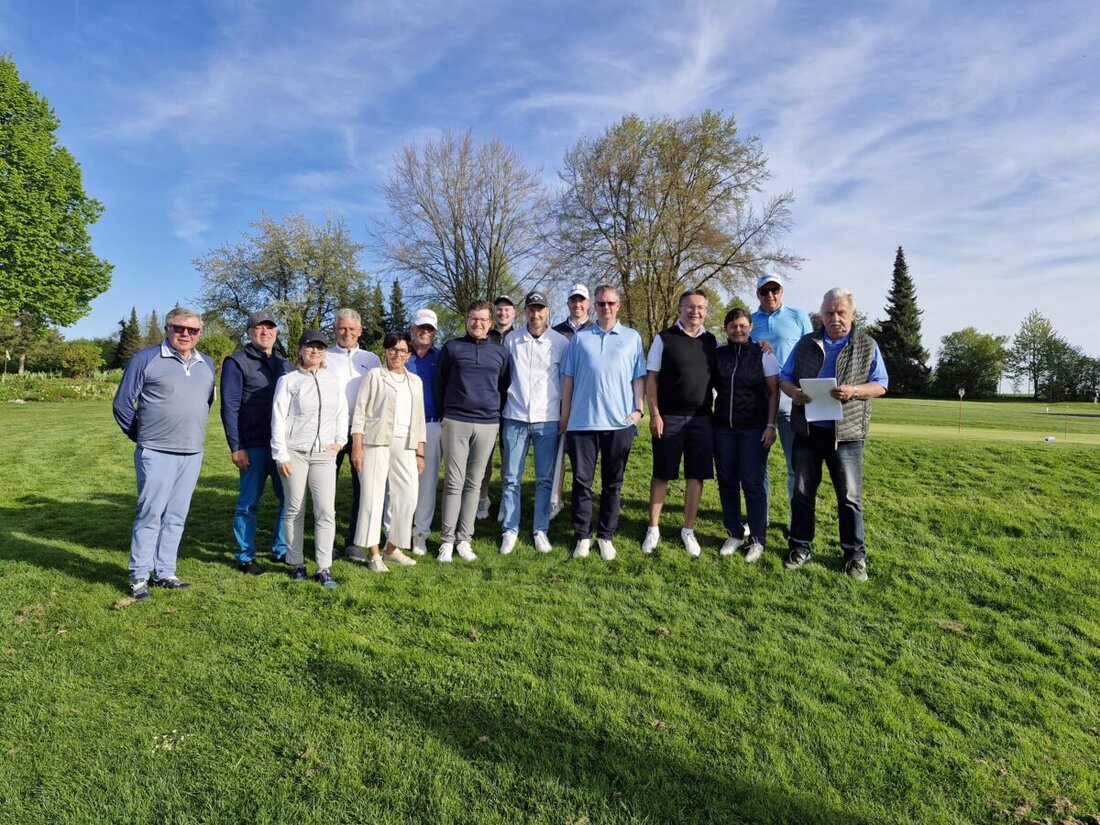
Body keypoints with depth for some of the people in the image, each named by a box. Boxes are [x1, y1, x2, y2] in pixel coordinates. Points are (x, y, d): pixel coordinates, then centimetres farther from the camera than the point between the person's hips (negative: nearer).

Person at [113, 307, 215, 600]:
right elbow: (122, 403, -1)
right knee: (150, 514, -1)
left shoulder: (207, 365, 10)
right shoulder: (146, 359, -5)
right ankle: (139, 577, 10)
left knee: (176, 517, 11)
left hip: (193, 455, 5)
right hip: (156, 454, -5)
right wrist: (141, 437, 4)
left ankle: (164, 572, 20)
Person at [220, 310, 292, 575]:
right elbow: (230, 407, -7)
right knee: (248, 503, 3)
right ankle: (245, 557, 16)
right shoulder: (237, 362, -2)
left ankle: (280, 550, 22)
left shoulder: (284, 365, 15)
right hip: (253, 446, -5)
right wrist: (236, 447, -12)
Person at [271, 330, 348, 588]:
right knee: (295, 510, 5)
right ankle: (296, 563, 18)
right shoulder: (288, 380, 2)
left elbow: (342, 413, 17)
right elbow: (278, 419, -1)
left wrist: (340, 440, 3)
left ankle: (324, 568, 0)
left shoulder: (334, 380, 10)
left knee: (326, 511, -6)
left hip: (324, 454, 2)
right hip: (294, 452, -2)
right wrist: (281, 455, -6)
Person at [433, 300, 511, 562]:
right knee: (454, 483, -2)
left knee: (473, 484, 6)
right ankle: (447, 540, 5)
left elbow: (504, 387, 16)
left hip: (488, 424, 2)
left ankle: (464, 539, 13)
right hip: (456, 423, -2)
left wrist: (497, 413, 11)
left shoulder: (499, 352, 10)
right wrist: (446, 412, 9)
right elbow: (439, 383, 9)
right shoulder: (452, 348, 4)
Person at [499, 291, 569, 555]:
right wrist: (501, 409, 12)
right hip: (515, 418, 1)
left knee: (545, 480, 6)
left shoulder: (561, 342, 1)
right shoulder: (511, 340, 4)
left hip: (547, 420, -1)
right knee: (511, 478, 4)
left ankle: (541, 530, 17)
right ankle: (510, 530, 16)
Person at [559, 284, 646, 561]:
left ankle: (606, 536, 18)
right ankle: (582, 536, 13)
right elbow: (568, 378, 8)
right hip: (582, 421, 0)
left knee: (612, 483, 7)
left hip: (619, 422, 0)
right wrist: (564, 416, 4)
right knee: (582, 481, 3)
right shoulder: (580, 338, 9)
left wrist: (638, 409, -3)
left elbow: (639, 377, 9)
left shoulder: (633, 338, 9)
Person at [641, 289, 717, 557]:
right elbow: (651, 377, -4)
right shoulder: (664, 339, -2)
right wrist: (654, 413, -10)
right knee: (662, 474, 4)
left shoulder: (712, 342, 8)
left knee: (696, 475, 6)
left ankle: (688, 530, 18)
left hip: (701, 419, 3)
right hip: (668, 417, -3)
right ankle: (653, 529, 15)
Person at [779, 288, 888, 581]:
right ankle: (800, 547, 20)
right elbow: (784, 378, 9)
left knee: (850, 497, 3)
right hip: (807, 430, 2)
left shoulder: (867, 346, 4)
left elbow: (880, 385, 1)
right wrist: (793, 392, -14)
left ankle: (855, 554, 15)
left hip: (846, 433, -2)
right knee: (802, 492, 8)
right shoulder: (806, 344, 9)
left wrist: (854, 391, -19)